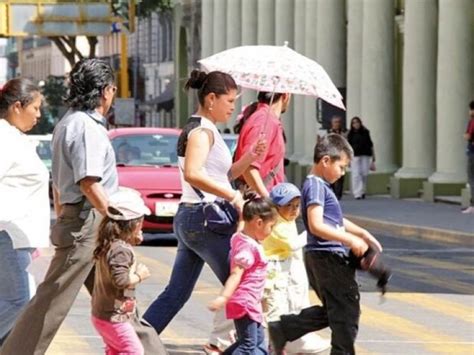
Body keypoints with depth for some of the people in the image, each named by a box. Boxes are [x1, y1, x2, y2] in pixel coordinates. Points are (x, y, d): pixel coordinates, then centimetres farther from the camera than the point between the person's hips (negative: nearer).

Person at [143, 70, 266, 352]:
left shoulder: (203, 130, 18)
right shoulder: (202, 131, -12)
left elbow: (221, 175, 22)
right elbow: (193, 174, -28)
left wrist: (249, 158, 7)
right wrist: (232, 195, -25)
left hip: (190, 220, 10)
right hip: (203, 218, -10)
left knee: (177, 293, 10)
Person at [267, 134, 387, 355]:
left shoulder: (320, 185, 18)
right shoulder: (316, 185, -13)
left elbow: (336, 221, 29)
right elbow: (316, 225, -24)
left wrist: (362, 233, 20)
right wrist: (350, 240, -24)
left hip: (321, 259, 10)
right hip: (328, 256, -10)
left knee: (332, 311, 17)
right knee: (347, 310, -2)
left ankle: (282, 329, 15)